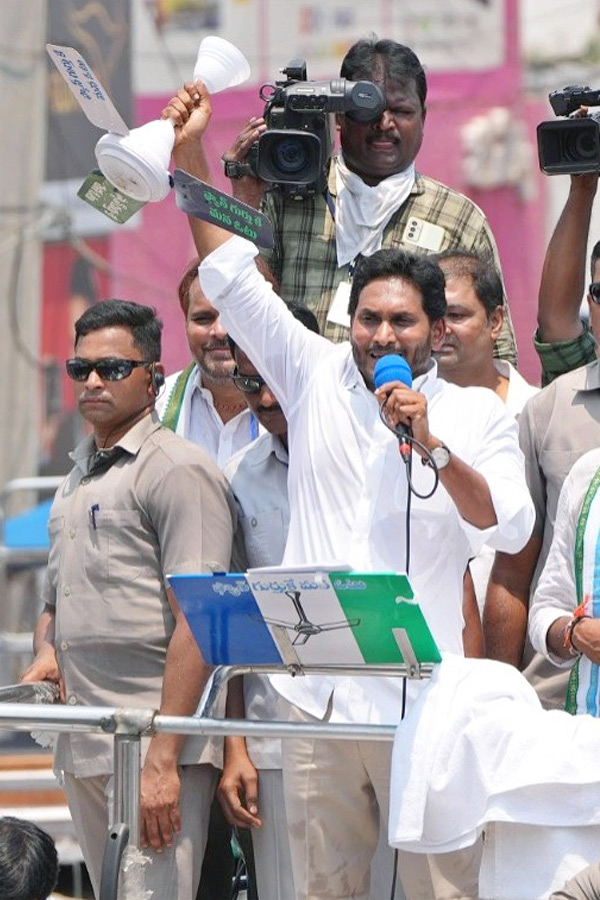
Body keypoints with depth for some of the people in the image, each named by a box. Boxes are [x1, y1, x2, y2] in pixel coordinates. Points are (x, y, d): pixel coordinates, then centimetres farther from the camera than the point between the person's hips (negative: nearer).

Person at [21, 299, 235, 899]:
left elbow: (197, 621, -15)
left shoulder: (177, 470, -8)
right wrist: (45, 652, 6)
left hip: (153, 744, -8)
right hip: (80, 749, 8)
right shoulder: (80, 473, 19)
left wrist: (163, 759, -21)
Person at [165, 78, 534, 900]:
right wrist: (191, 159, 4)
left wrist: (434, 446, -14)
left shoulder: (477, 414, 6)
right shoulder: (316, 378, 11)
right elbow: (232, 278, 9)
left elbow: (511, 528, -5)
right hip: (317, 699, 2)